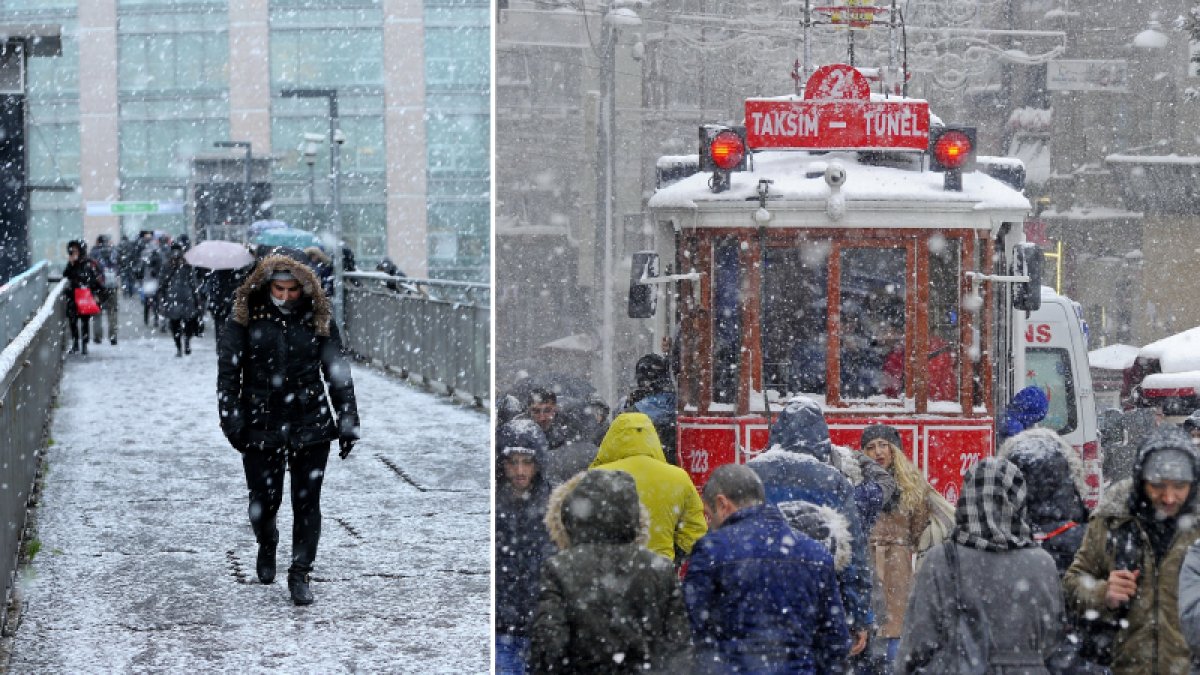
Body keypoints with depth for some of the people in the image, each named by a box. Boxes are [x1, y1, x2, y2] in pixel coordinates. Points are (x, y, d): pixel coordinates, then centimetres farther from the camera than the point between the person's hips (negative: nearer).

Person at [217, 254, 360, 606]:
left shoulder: (319, 319, 2)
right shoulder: (246, 317, -2)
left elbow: (337, 371, 6)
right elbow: (228, 369, -1)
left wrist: (348, 421, 3)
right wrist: (231, 418, -8)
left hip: (310, 425, 1)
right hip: (262, 426, -1)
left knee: (307, 502, 0)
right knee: (264, 499, 4)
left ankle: (300, 574, 13)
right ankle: (266, 545, 37)